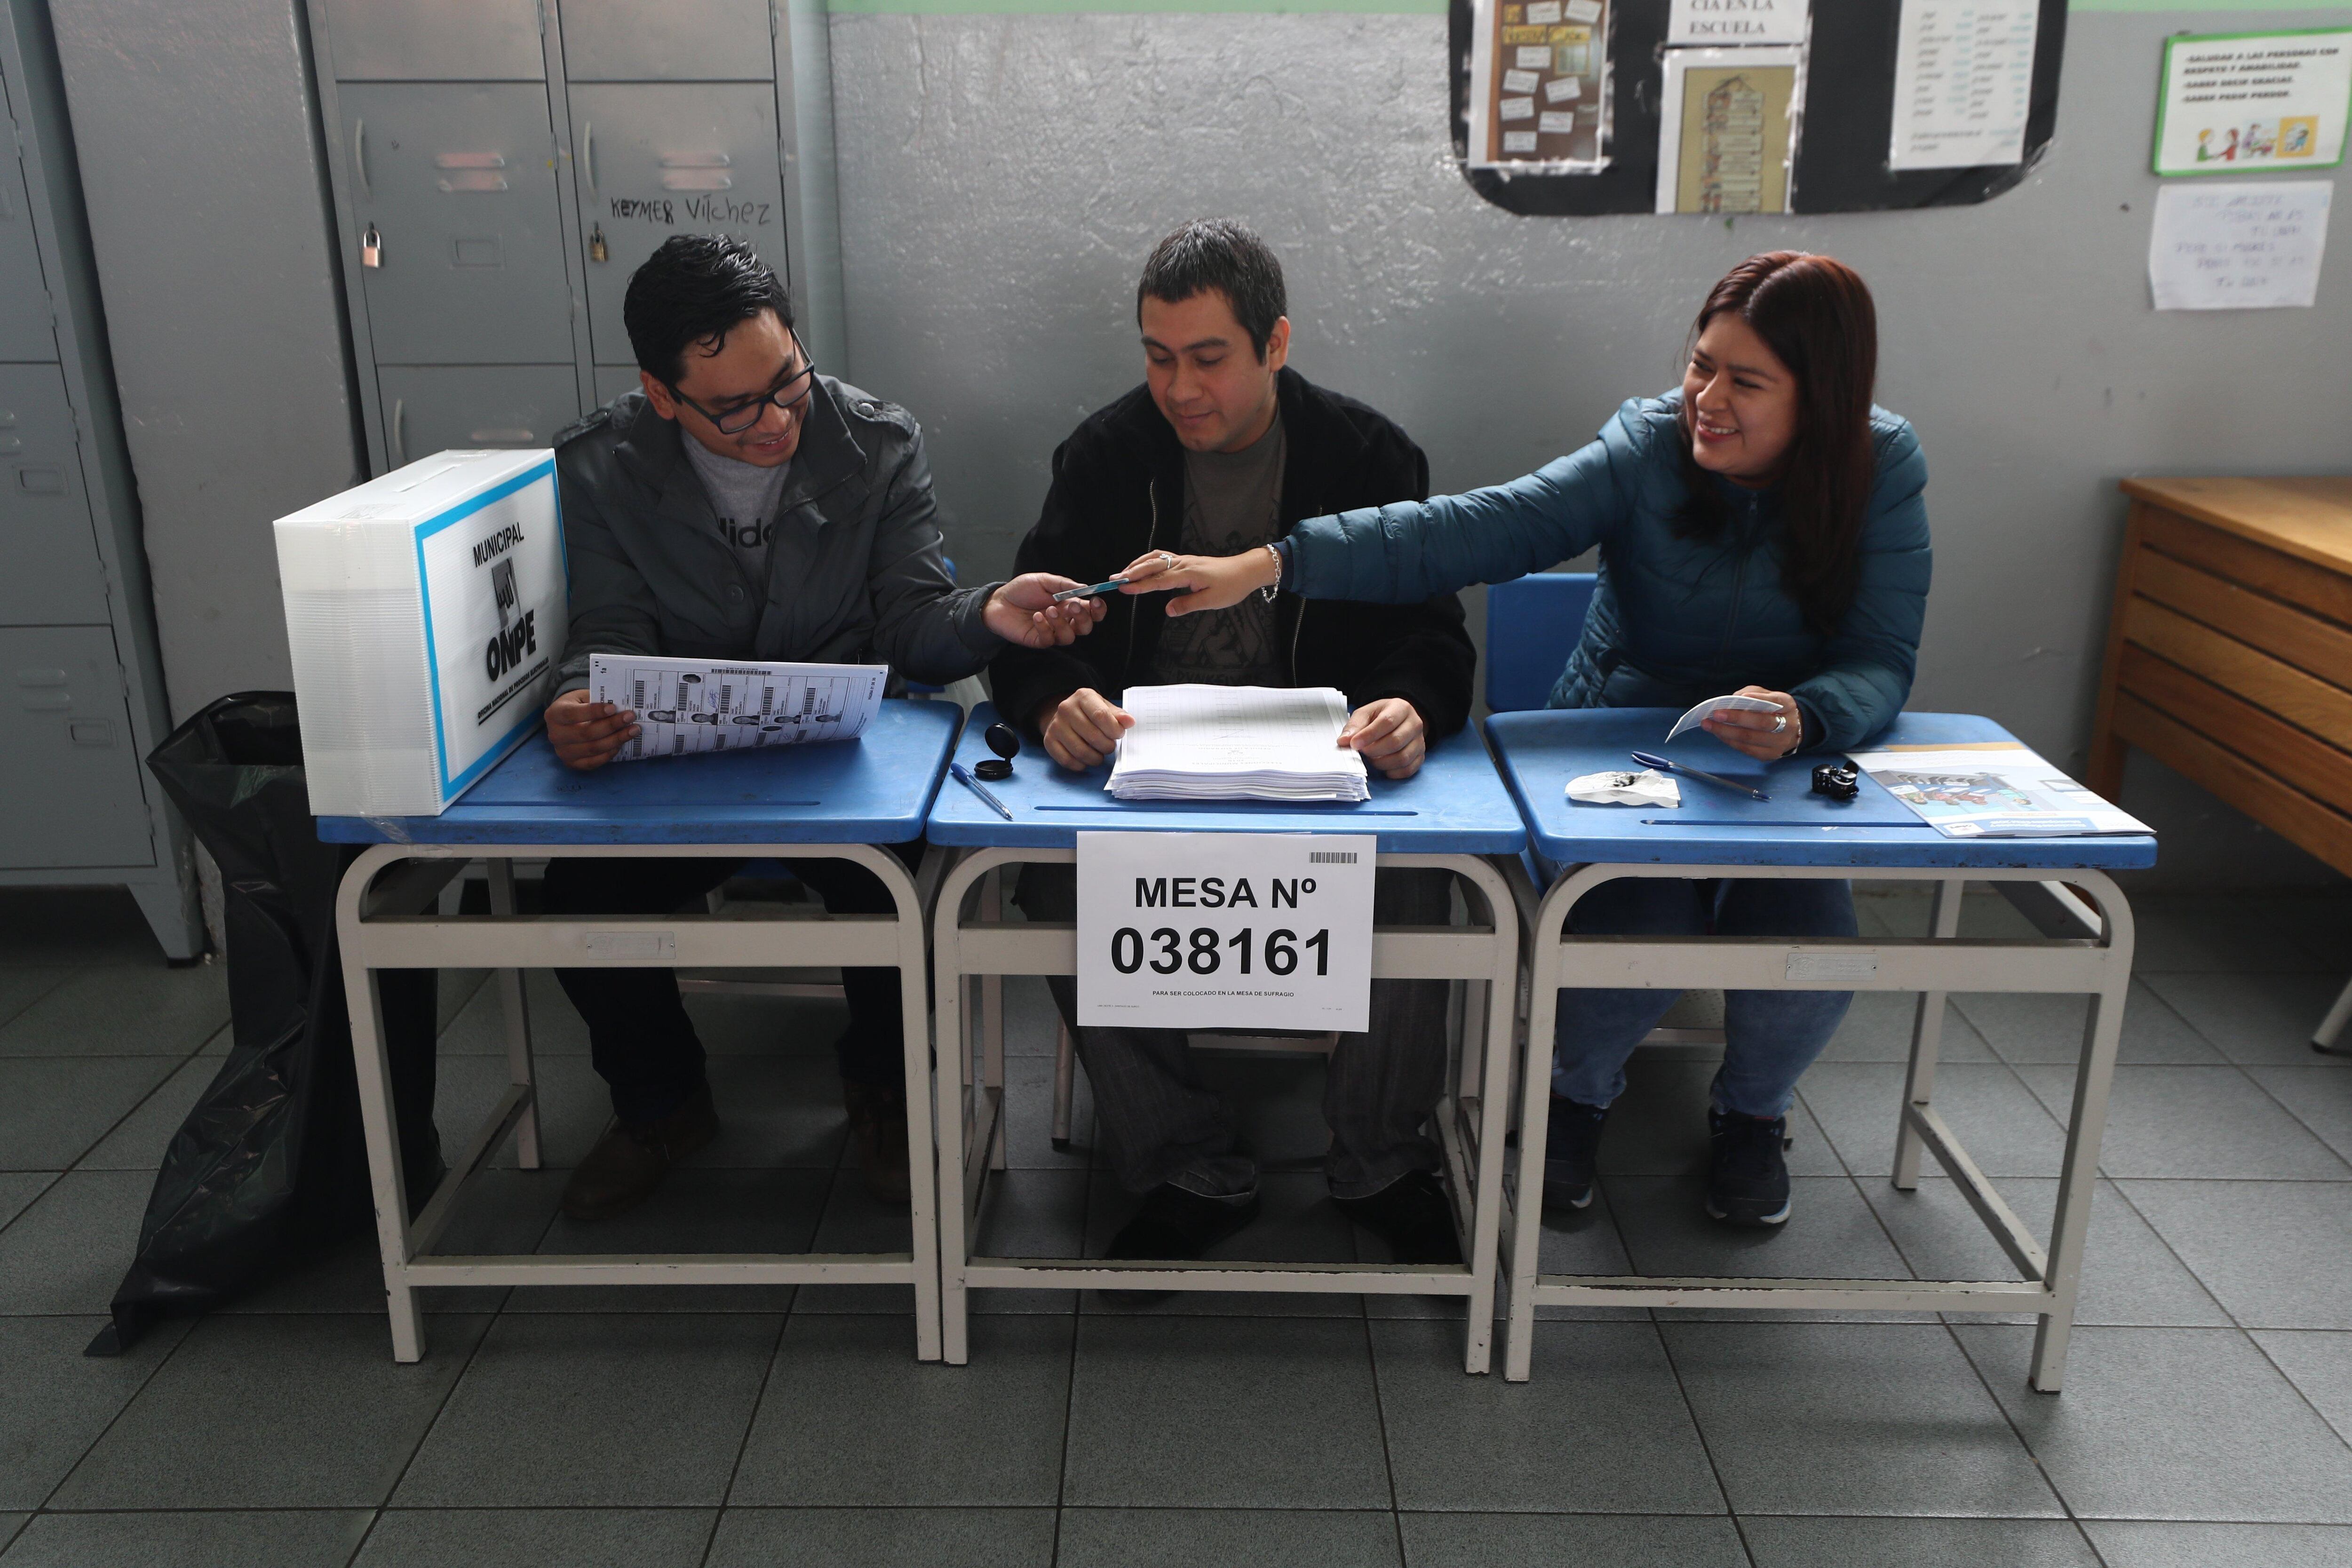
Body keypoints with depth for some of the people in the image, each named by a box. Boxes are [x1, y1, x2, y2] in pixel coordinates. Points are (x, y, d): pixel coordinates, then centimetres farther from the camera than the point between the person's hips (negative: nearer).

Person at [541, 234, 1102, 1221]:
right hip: (675, 767, 2)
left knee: (891, 876, -30)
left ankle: (881, 1086, 4)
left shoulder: (879, 444, -6)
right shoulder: (599, 469, -4)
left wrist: (986, 618, -31)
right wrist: (578, 706, -32)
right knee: (580, 890, -22)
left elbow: (910, 621, -8)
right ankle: (661, 1105, 11)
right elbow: (610, 631, -8)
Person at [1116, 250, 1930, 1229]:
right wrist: (1272, 563, -34)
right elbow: (1476, 531, -23)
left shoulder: (1882, 470, -7)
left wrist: (1802, 718, -35)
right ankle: (1579, 1090, 12)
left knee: (1810, 950, -25)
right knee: (1634, 939, -28)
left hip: (1786, 776, 1)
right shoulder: (1651, 446, -11)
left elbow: (1880, 665, -10)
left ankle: (1752, 1111, 15)